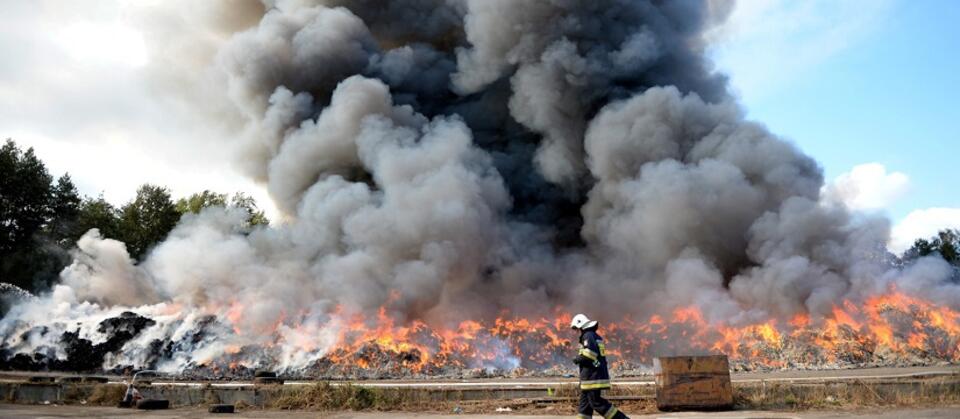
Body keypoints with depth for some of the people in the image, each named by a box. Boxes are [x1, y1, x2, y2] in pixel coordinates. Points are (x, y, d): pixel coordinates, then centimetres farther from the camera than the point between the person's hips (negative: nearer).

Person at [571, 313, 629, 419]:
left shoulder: (588, 336, -12)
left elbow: (590, 353, -24)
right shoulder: (596, 336, 20)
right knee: (584, 402, 11)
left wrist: (578, 359, -10)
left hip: (592, 377, -10)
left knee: (596, 402, -8)